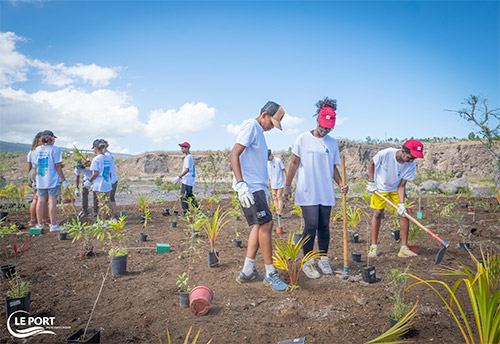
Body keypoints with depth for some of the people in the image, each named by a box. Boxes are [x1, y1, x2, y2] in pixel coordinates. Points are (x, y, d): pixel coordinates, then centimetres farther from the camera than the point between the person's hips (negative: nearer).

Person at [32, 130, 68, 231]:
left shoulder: (37, 150, 8)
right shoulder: (55, 149, -7)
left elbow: (36, 166, 10)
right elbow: (57, 166, -9)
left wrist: (35, 179, 19)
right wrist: (63, 180, -6)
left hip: (40, 180, 5)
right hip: (52, 180, -5)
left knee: (41, 201, 9)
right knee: (52, 201, -2)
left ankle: (40, 224, 14)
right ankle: (53, 225, 2)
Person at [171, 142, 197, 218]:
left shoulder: (189, 157, -14)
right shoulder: (187, 157, 18)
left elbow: (187, 170, -22)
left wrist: (178, 177, -22)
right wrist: (180, 178, 23)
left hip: (187, 181, -10)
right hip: (189, 181, 10)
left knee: (183, 197, -8)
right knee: (190, 196, 16)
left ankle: (185, 214, -5)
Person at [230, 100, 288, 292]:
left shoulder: (259, 131, 21)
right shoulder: (251, 126, -9)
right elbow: (234, 155, -19)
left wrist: (263, 188, 26)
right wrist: (241, 184, -27)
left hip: (257, 187, 10)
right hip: (249, 188, -10)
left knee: (260, 225, 11)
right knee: (266, 224, -10)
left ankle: (247, 272, 18)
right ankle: (270, 274, 1)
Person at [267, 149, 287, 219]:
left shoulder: (278, 160, -13)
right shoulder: (267, 162, 5)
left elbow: (284, 170, -8)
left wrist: (286, 180, -11)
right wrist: (268, 181, 17)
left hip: (280, 182, -6)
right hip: (273, 183, 6)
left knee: (279, 197, -6)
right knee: (274, 198, 6)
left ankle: (279, 213, -3)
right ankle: (277, 212, 14)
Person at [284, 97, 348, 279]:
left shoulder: (332, 143, 10)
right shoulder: (303, 139, -1)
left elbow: (333, 167, 15)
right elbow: (294, 163, 2)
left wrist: (341, 184, -1)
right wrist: (287, 185, 2)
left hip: (326, 193, 4)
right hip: (307, 192, -4)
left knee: (324, 226, 8)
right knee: (311, 225, -8)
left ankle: (323, 259, 24)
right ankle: (307, 262, 7)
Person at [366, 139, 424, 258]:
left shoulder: (411, 165, -22)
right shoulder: (385, 154, -31)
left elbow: (401, 185, -17)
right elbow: (371, 163, -12)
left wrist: (401, 203, -26)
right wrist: (371, 182, -14)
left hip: (396, 189, 3)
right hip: (380, 188, -2)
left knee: (404, 214, -7)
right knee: (377, 214, -6)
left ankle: (404, 248, 1)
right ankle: (373, 246, 6)